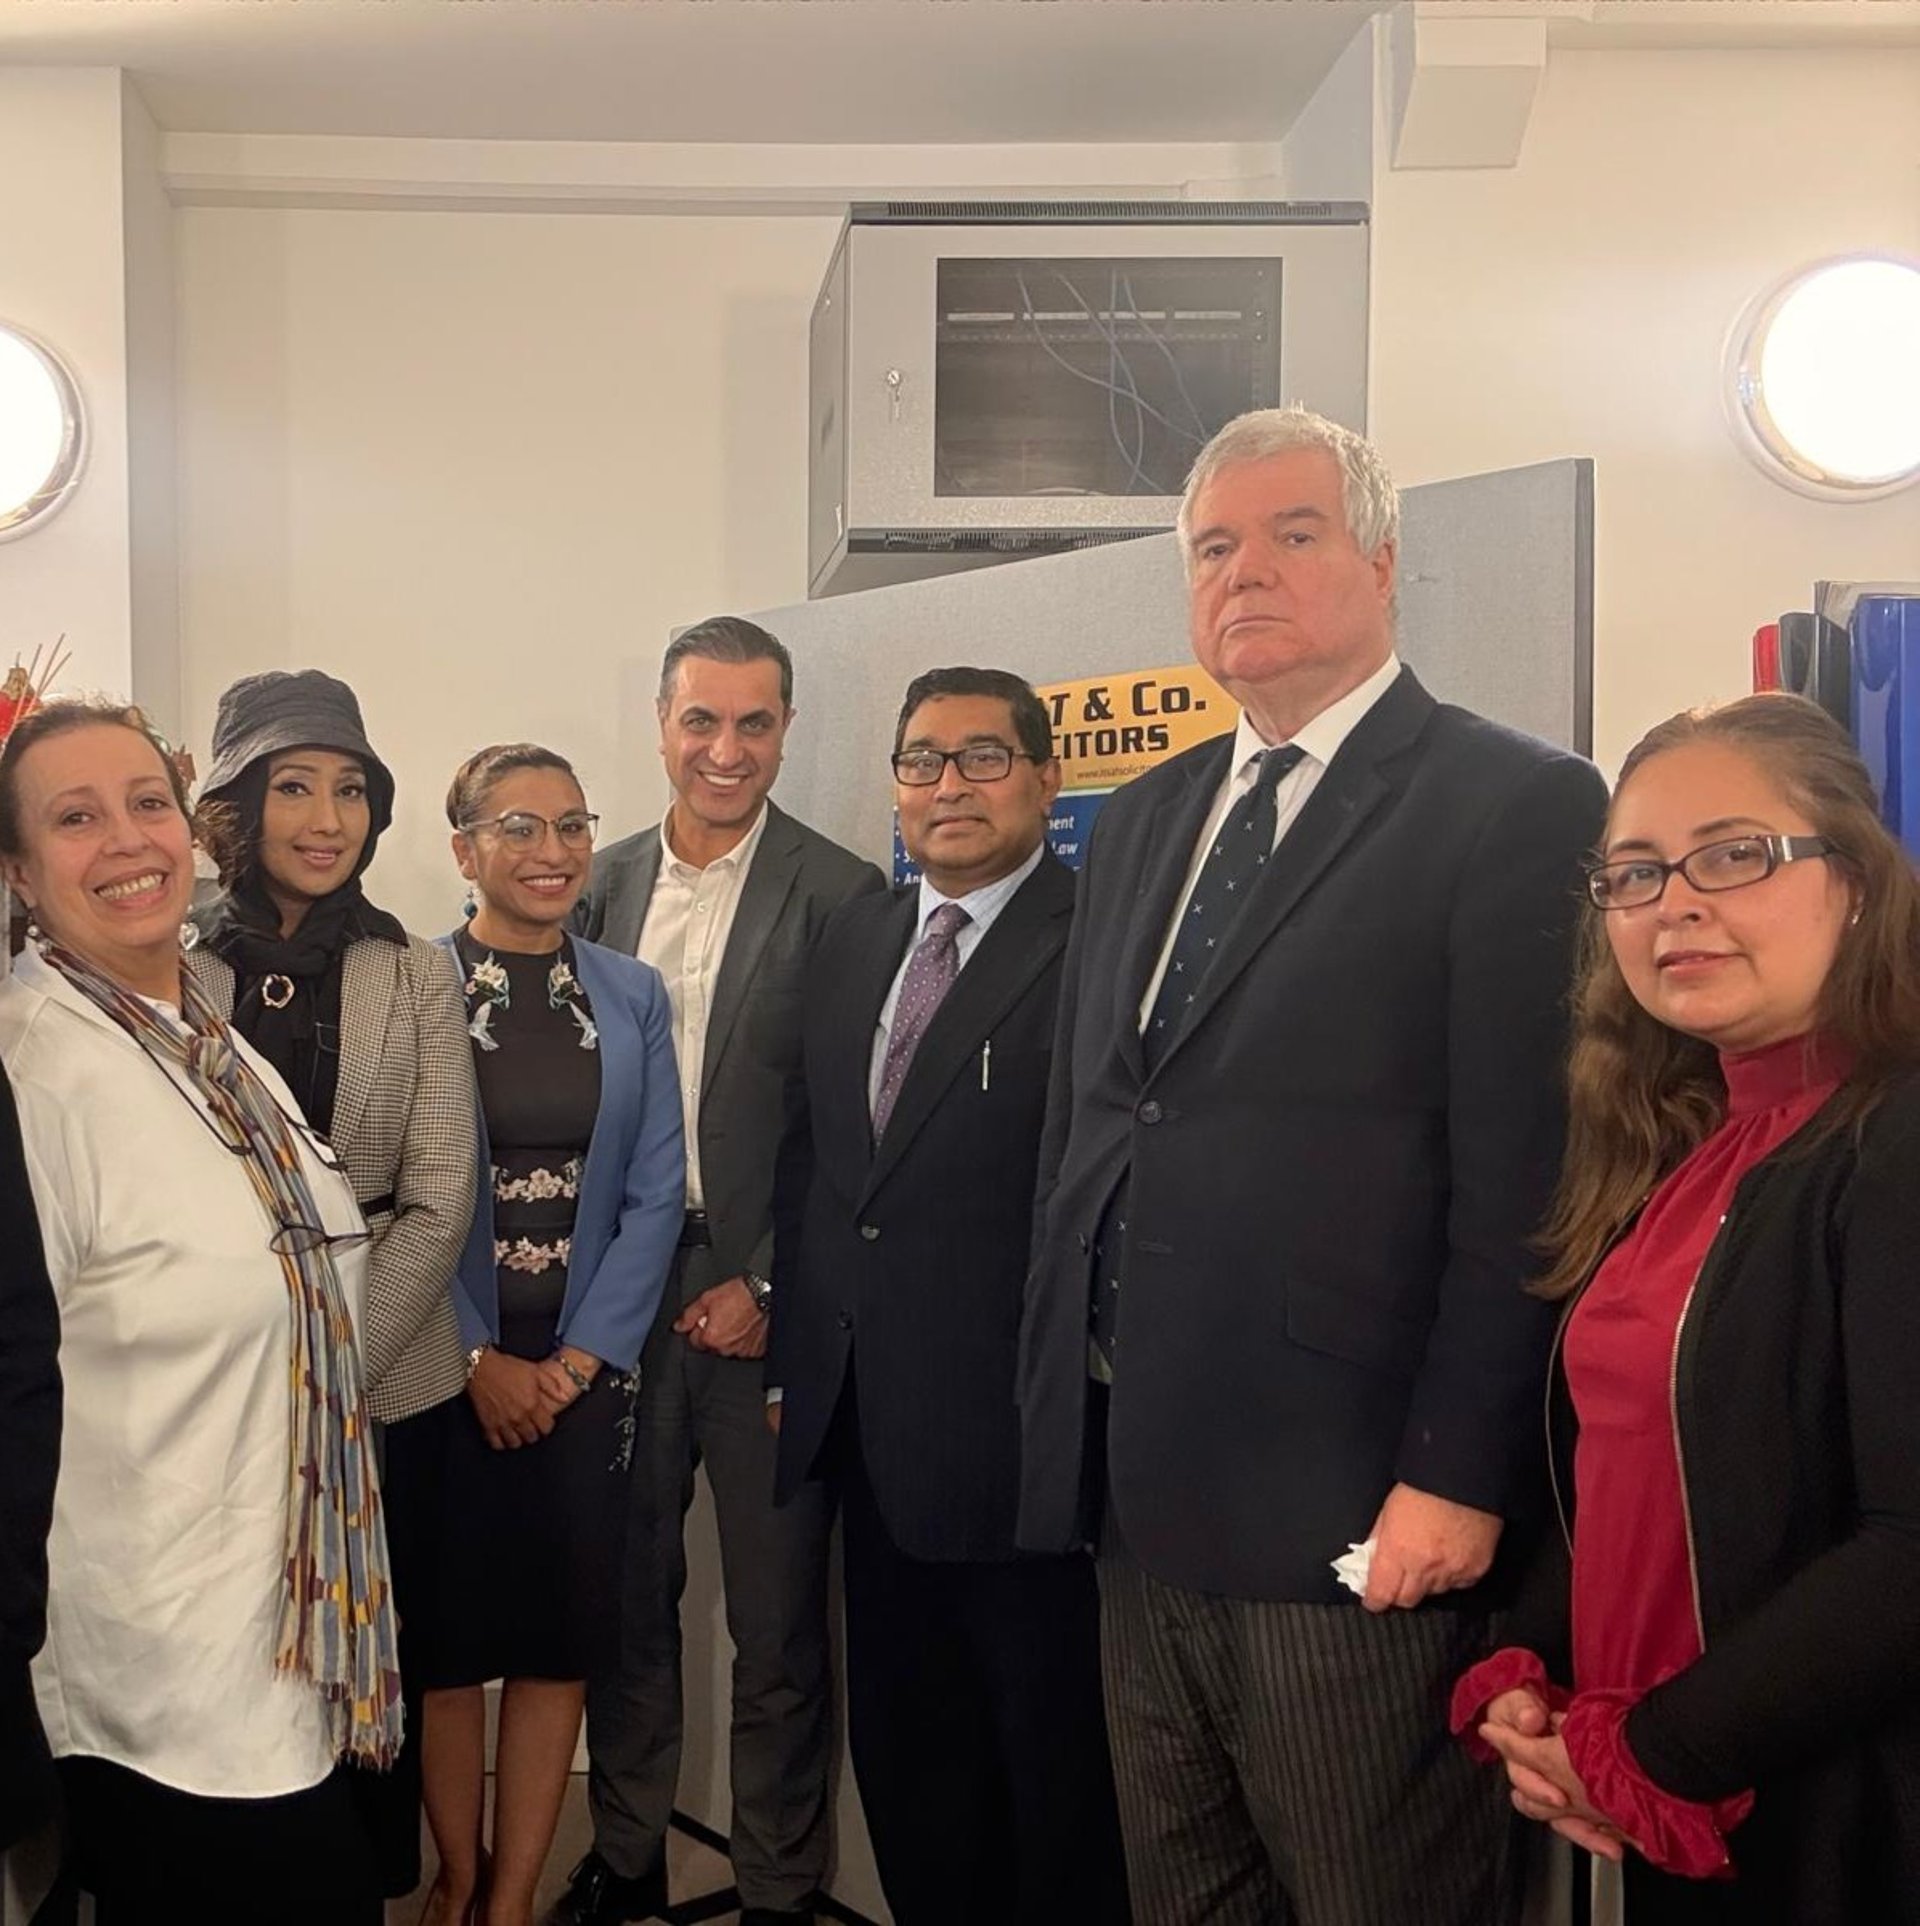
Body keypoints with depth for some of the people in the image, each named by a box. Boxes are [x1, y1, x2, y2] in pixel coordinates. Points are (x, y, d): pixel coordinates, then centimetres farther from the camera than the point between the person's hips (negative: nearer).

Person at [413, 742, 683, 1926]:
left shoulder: (633, 997, 6)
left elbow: (655, 1195, 3)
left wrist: (581, 1358, -6)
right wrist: (479, 1361, -10)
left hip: (584, 1369, 2)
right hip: (445, 1371, -2)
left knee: (561, 1636, 7)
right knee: (448, 1630, 8)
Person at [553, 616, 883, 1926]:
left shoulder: (841, 897, -6)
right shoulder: (604, 885, 7)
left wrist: (770, 1288, -10)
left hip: (760, 1299, -4)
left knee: (777, 1617, 7)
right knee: (628, 1593, 15)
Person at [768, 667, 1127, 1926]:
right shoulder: (853, 936, 10)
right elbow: (812, 1153, 14)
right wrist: (799, 1340, 11)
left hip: (1016, 1431, -7)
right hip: (870, 1428, 7)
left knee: (1053, 1757, 11)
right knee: (904, 1747, 21)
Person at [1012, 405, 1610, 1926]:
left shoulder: (1517, 806, -8)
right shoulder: (1143, 821, 14)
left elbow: (1521, 1180, -14)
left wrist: (1457, 1477, -16)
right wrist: (1065, 1417, 11)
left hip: (1355, 1515, -7)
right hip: (1146, 1503, 7)